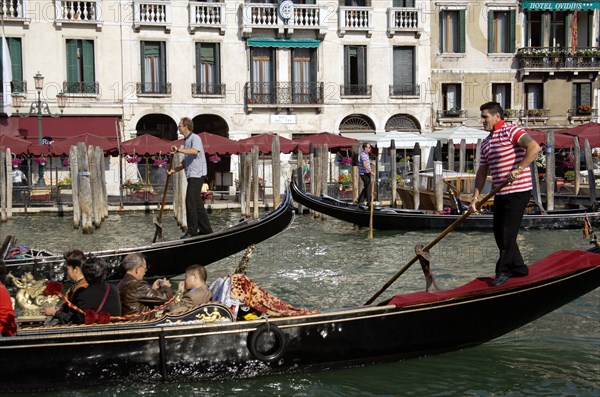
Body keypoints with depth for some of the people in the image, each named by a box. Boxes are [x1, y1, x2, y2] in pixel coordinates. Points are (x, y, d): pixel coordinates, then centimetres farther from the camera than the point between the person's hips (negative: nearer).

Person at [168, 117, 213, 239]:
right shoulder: (186, 141, 21)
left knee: (191, 202, -12)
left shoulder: (195, 138, -9)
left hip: (197, 175, -10)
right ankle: (206, 230, 17)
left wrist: (179, 150, -35)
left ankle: (192, 231, -9)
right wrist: (174, 170, 11)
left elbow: (195, 151, -32)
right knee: (197, 203, 11)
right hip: (191, 175, 10)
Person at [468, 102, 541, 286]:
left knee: (508, 232, -6)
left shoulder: (511, 131, -8)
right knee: (499, 232, 10)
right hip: (500, 194, 9)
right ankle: (518, 268, 22)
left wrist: (518, 169, -26)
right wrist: (475, 197, 11)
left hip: (518, 191, -9)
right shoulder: (486, 143, 17)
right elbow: (482, 172, 18)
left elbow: (534, 147, -22)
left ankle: (503, 271, 3)